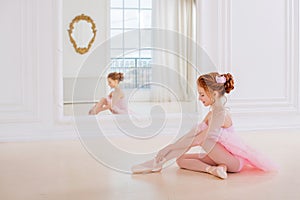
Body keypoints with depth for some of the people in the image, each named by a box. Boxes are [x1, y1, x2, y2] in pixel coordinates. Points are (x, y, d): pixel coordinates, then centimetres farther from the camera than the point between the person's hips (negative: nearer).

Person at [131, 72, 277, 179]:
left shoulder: (220, 113, -20)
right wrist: (169, 149, -6)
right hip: (224, 157, 9)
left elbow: (198, 139, -26)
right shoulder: (212, 113, 8)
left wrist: (170, 148, -22)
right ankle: (212, 169, -14)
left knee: (202, 136, -29)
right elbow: (192, 134, 2)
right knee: (180, 159, 0)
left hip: (235, 160, -9)